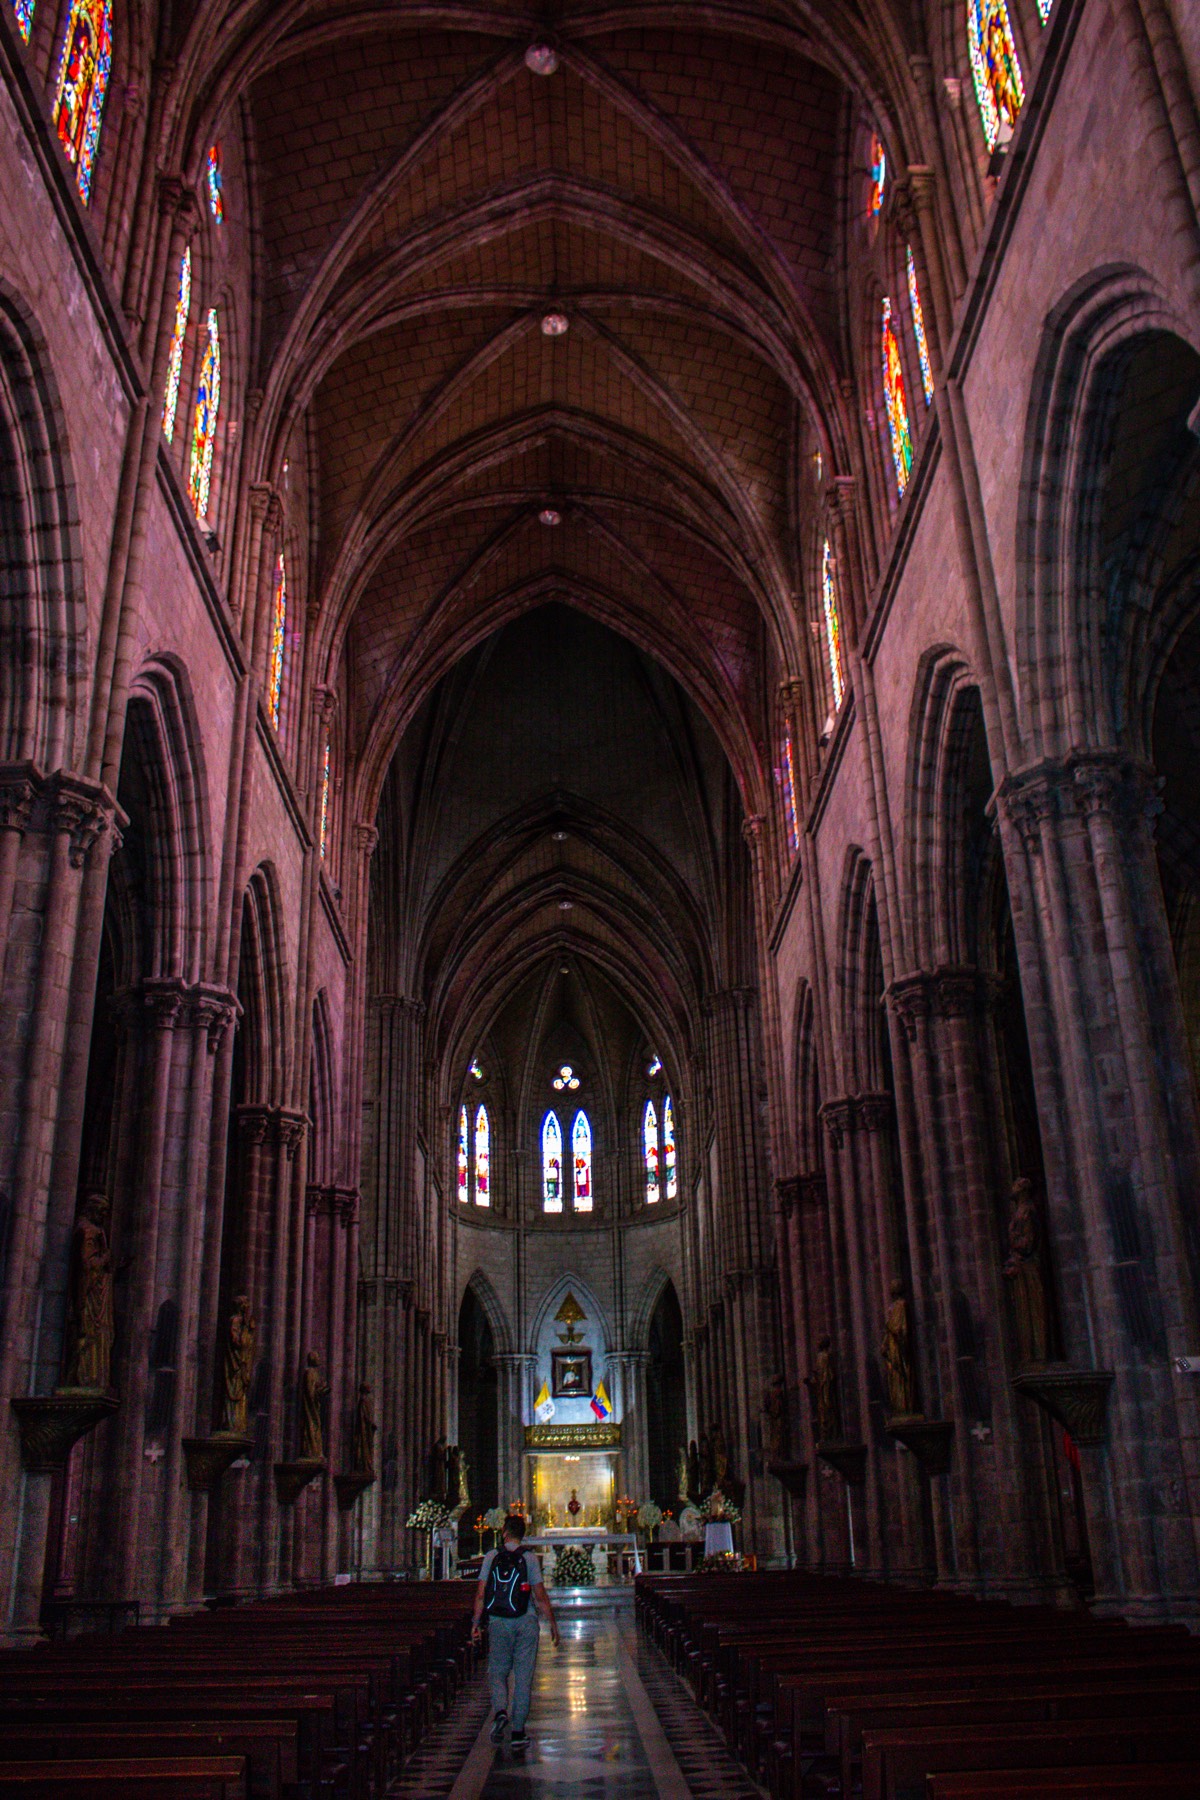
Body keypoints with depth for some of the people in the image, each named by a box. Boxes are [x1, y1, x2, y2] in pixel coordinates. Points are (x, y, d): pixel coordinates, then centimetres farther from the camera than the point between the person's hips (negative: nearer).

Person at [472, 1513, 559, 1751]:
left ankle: (500, 1711, -13)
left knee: (497, 1672, 13)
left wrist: (476, 1622, 6)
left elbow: (480, 1594, -2)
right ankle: (518, 1732, 8)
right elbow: (541, 1597, -4)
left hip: (498, 1623, 1)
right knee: (523, 1678, 7)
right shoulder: (530, 1559, -4)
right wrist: (553, 1623, 5)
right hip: (525, 1624, -1)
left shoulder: (491, 1557, 0)